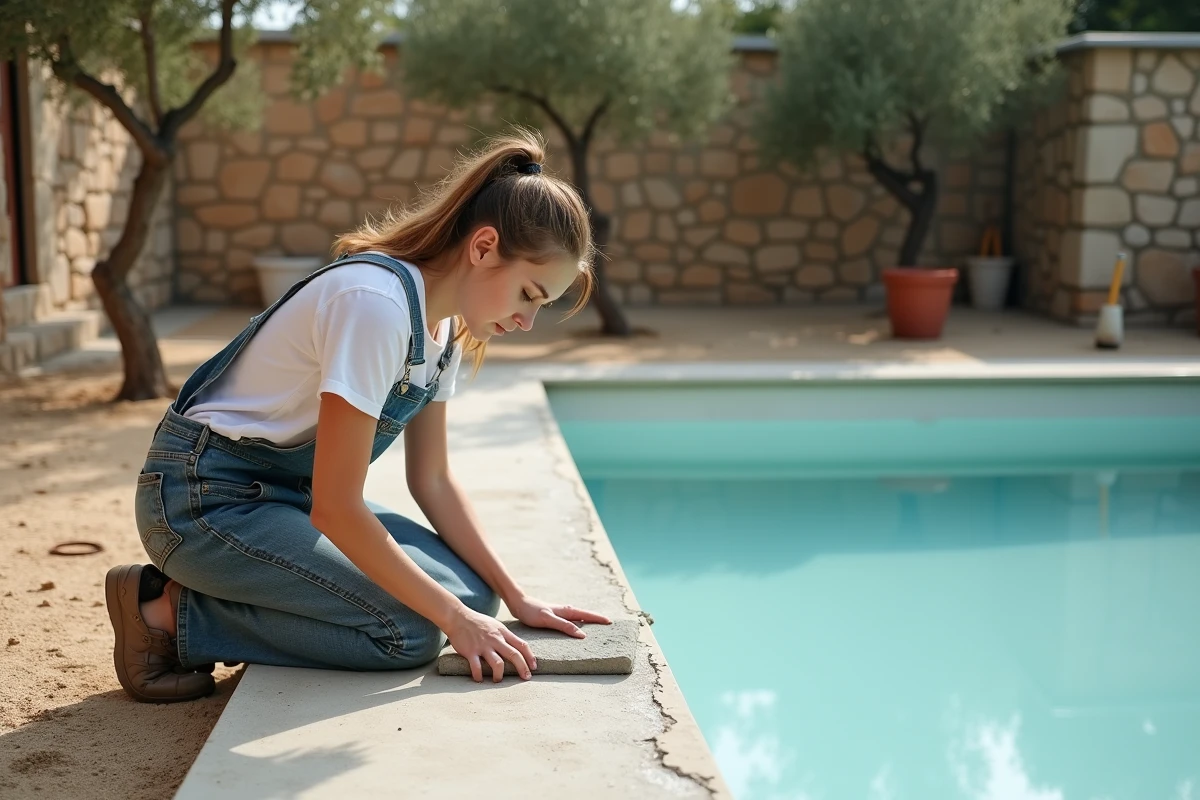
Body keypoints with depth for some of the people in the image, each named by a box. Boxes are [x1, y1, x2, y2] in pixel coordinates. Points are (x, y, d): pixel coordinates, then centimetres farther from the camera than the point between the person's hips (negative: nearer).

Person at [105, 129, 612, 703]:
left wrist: (514, 597, 0)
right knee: (410, 629, -21)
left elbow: (431, 479, 6)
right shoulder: (377, 303, -28)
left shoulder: (444, 323, 1)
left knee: (469, 591, -2)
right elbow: (335, 508, -28)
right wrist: (453, 617, -22)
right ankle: (172, 614, -7)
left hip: (290, 494, 9)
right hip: (206, 499, -9)